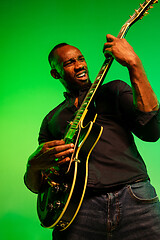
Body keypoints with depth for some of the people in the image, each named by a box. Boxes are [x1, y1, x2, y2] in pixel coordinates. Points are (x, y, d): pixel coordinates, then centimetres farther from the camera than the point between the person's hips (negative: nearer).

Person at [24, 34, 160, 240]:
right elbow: (35, 185, 19)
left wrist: (133, 64, -9)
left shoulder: (114, 90, 15)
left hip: (135, 201, -1)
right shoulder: (52, 119, 21)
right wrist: (34, 166, -6)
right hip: (79, 209, 2)